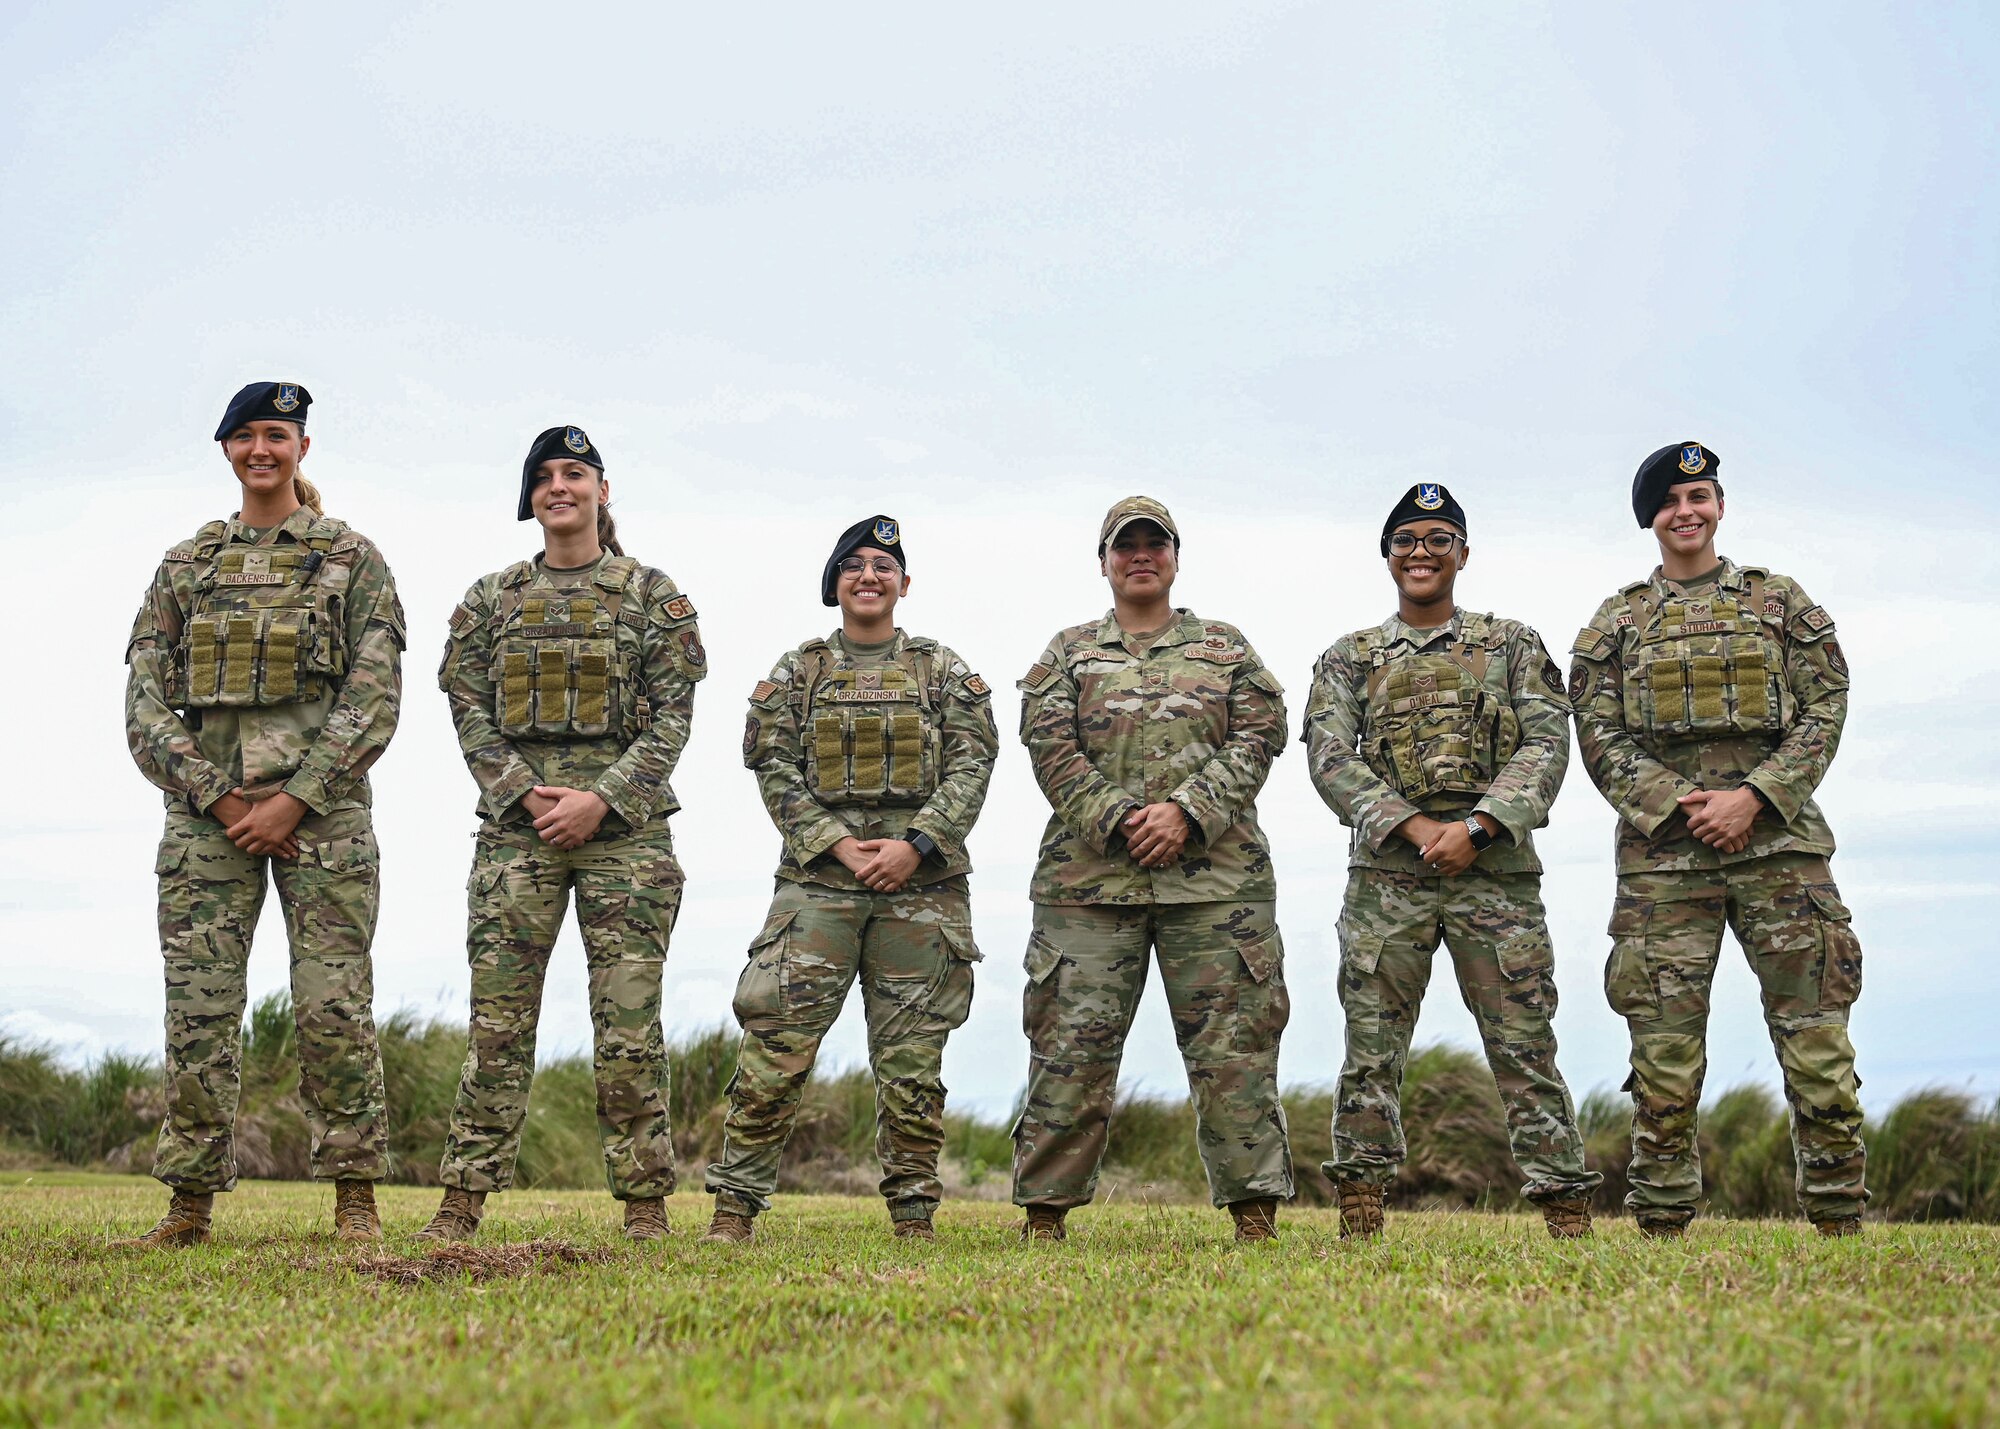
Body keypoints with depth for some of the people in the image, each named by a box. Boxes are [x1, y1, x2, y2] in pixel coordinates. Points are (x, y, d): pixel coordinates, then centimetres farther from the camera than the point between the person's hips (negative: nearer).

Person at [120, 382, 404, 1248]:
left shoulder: (351, 558, 6)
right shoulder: (185, 566, 14)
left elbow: (375, 696, -1)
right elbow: (146, 698, 8)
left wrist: (296, 798, -10)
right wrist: (214, 794, -6)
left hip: (319, 808, -2)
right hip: (206, 808, 3)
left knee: (334, 1006, -5)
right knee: (199, 1009, 0)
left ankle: (355, 1198, 3)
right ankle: (191, 1200, 6)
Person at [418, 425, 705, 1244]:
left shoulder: (651, 595, 6)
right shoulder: (491, 599, 12)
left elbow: (672, 716, 1)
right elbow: (469, 711, 7)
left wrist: (602, 800, -10)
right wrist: (524, 794, -8)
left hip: (624, 826, -2)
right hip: (517, 826, 2)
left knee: (629, 1023, -2)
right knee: (498, 1021, 0)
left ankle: (645, 1205, 4)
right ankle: (464, 1199, 3)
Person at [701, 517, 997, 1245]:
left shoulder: (944, 671, 10)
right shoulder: (797, 671, 10)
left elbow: (971, 766, 1)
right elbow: (775, 769, 2)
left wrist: (915, 845, -12)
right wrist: (835, 844, -11)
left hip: (921, 882, 1)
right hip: (817, 879, 0)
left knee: (911, 1058, 3)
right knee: (776, 1045, -7)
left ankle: (914, 1213, 10)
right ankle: (735, 1204, -3)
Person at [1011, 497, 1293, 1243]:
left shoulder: (1226, 647, 16)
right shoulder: (1069, 652, 14)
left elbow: (1255, 740, 4)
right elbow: (1052, 748, 2)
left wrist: (1187, 813, -11)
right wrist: (1119, 820, -12)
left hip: (1215, 873, 0)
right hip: (1090, 874, 0)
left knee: (1233, 1042, -2)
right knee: (1072, 1043, -2)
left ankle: (1255, 1210, 2)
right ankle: (1044, 1211, 4)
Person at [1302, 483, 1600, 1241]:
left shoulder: (1514, 645, 13)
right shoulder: (1349, 658, 14)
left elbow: (1547, 744, 2)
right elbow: (1330, 758, 1)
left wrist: (1475, 826, -13)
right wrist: (1415, 827, -13)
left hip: (1497, 868, -1)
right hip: (1384, 872, 1)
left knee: (1524, 1042, -2)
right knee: (1371, 1045, -1)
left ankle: (1567, 1208, 0)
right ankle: (1359, 1211, 3)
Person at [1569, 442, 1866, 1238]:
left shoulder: (1780, 602, 12)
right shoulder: (1616, 623, 12)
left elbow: (1824, 709, 5)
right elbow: (1599, 737, 5)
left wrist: (1753, 798, -9)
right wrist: (1677, 805, -10)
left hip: (1778, 837, 0)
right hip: (1662, 845, 0)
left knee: (1816, 1034, -4)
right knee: (1665, 1041, -1)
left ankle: (1840, 1218, 1)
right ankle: (1663, 1225, 6)